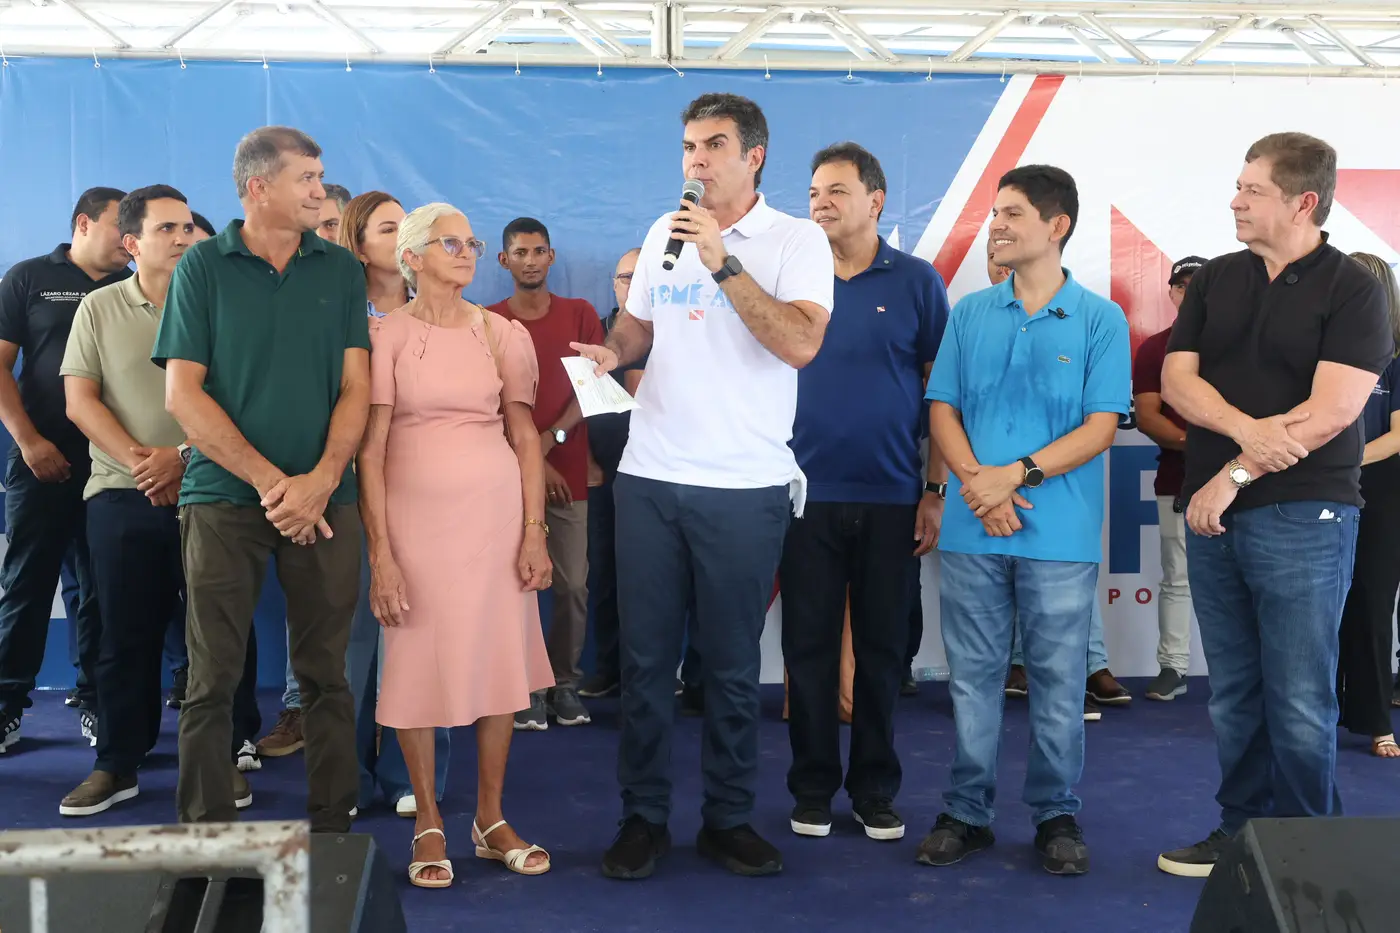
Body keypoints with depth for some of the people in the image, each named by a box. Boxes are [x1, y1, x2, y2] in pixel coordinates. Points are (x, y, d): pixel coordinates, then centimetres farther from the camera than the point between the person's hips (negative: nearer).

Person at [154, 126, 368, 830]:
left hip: (324, 501, 2)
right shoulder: (203, 266, 3)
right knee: (212, 679, 1)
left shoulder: (341, 270, 10)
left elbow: (355, 388, 5)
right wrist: (269, 480, -10)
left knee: (326, 677, 5)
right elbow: (182, 393, -2)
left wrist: (321, 481, -10)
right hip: (224, 496, -2)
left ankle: (331, 834, 14)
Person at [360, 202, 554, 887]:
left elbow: (526, 439, 6)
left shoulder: (504, 334, 6)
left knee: (500, 658, 6)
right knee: (419, 665, 4)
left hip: (497, 510, 2)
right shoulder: (386, 336, -1)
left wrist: (535, 532, -2)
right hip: (415, 515, -2)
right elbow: (370, 450, -5)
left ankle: (491, 819, 20)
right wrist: (381, 553, -11)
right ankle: (429, 826, 19)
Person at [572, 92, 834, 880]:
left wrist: (724, 262, -19)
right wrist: (612, 353, -1)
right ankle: (644, 817, 20)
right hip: (650, 477, 4)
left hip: (745, 487, -4)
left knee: (733, 665, 7)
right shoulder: (665, 233, 11)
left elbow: (801, 344, -19)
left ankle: (729, 818, 22)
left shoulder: (797, 240, -4)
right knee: (646, 658, 7)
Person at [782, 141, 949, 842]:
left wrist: (936, 490, -4)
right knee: (809, 646, 6)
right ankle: (813, 787, 20)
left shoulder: (916, 282, 2)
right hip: (807, 494, 1)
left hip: (891, 498, -1)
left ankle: (875, 790, 21)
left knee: (882, 648, 8)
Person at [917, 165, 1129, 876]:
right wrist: (978, 483, -11)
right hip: (971, 529, 2)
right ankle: (967, 811, 20)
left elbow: (1100, 428, -4)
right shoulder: (970, 314, 9)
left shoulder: (1100, 319, 1)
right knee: (971, 678, 8)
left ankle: (1056, 816, 21)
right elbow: (942, 410, 6)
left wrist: (1015, 475, -14)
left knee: (1058, 683, 6)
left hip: (1061, 532, -2)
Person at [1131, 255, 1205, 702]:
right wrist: (1187, 441, -18)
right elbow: (1146, 415, -1)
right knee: (1177, 577, 4)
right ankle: (1172, 667, 11)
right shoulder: (1154, 348, 7)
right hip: (1177, 480, 0)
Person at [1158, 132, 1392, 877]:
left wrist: (1234, 476, -15)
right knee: (1233, 696, 13)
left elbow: (1331, 410, -15)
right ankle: (1242, 831, 25)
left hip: (1302, 516, -5)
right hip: (1211, 515, 5)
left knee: (1300, 704, -1)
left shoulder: (1353, 290, -5)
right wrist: (1245, 428, -17)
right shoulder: (1214, 280, 10)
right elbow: (1176, 379, 1)